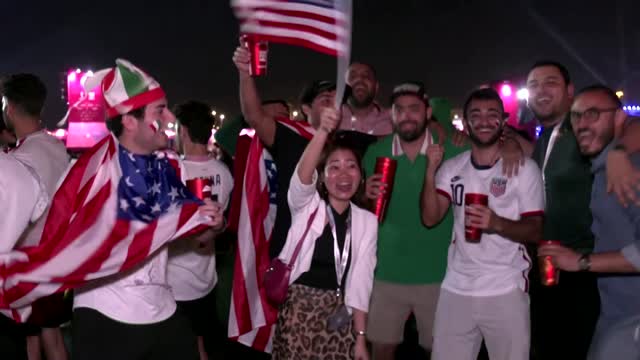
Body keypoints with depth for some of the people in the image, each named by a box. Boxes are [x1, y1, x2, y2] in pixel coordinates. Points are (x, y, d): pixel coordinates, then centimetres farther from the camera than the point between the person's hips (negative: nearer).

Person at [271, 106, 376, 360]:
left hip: (338, 314, 2)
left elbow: (361, 282, 1)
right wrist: (323, 130, -42)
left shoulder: (367, 221, 2)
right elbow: (302, 174, -27)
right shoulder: (306, 205, -4)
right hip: (298, 309, -2)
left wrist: (360, 337, -1)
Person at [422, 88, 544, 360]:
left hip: (505, 291, -2)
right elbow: (430, 218, -3)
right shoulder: (452, 168, 6)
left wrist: (497, 223, -25)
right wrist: (431, 169, -13)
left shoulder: (525, 168, -3)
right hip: (455, 289, 3)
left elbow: (536, 231, -6)